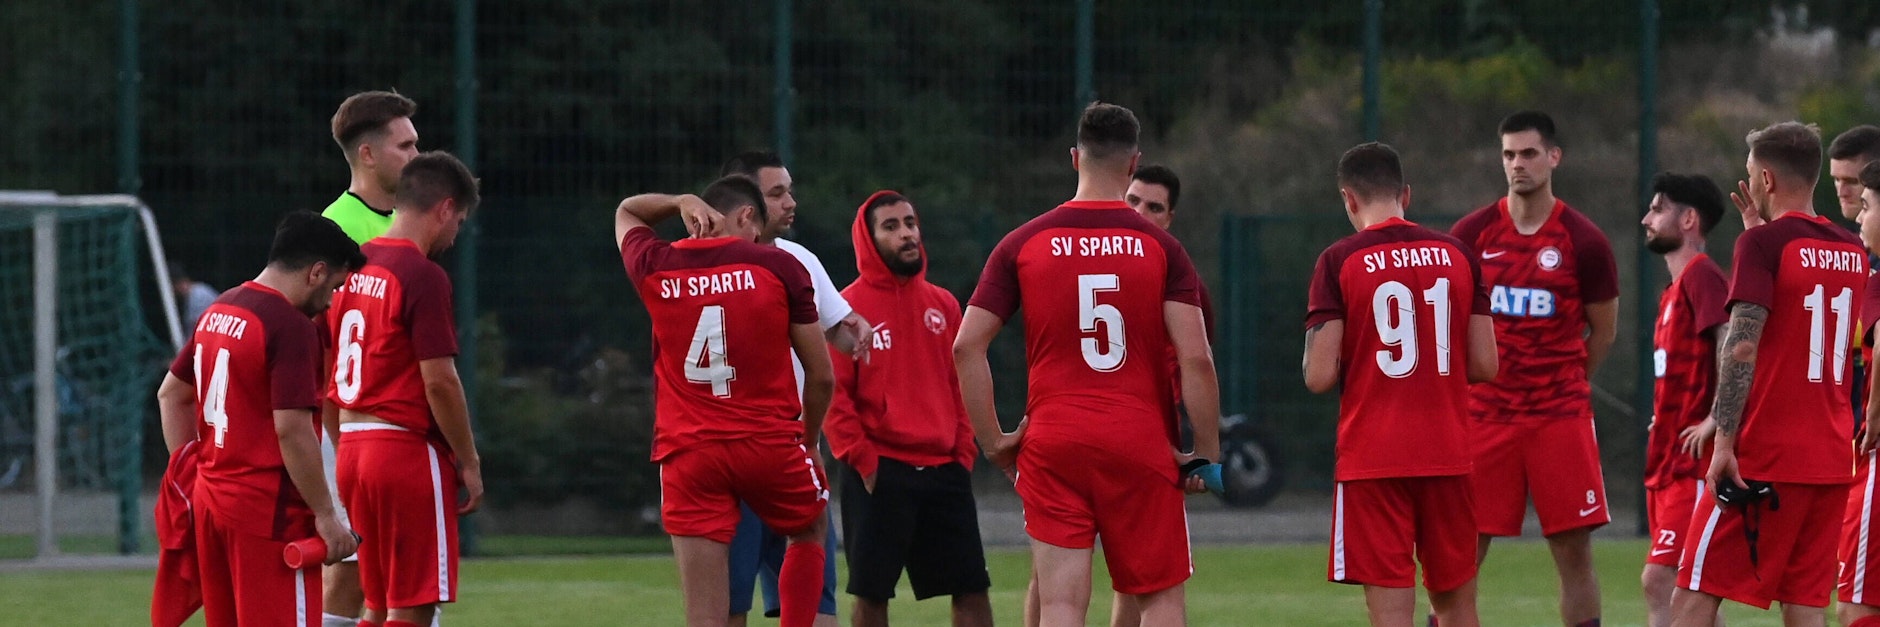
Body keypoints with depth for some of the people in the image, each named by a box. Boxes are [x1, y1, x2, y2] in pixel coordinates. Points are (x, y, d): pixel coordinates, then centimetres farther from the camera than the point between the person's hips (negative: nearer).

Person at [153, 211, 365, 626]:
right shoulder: (292, 327, -16)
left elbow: (171, 394, 21)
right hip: (269, 512, -9)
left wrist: (189, 472, 23)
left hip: (211, 499, 9)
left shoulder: (217, 312, 12)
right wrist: (325, 516, -16)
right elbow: (292, 429, -21)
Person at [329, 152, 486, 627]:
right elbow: (439, 380, -16)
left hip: (353, 446, 8)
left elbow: (326, 370, 15)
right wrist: (469, 462, -8)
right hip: (410, 451, -8)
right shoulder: (423, 276, -14)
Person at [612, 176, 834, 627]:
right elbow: (822, 376, 2)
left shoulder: (656, 269, 5)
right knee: (809, 533, 30)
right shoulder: (778, 267, -1)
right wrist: (809, 441, 19)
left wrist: (682, 203, 13)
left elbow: (626, 213, 30)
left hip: (687, 453, 1)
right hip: (771, 444, -1)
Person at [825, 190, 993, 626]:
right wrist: (861, 458, -12)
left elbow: (961, 384, 15)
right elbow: (833, 393, -7)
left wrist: (964, 451, 4)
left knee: (972, 588, 4)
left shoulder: (942, 305, 12)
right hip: (879, 475, -4)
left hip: (944, 471, 4)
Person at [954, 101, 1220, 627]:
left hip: (1052, 445, 1)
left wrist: (992, 441, 6)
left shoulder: (1023, 244, 3)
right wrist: (1207, 453, 0)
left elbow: (966, 347, -1)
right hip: (1140, 446, -1)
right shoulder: (1161, 248, -2)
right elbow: (1195, 358, -9)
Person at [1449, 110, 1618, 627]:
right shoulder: (1471, 234, 3)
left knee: (1574, 550, -1)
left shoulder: (1583, 241, -1)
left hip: (1560, 416, -1)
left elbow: (1603, 330, 9)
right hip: (1483, 417, 1)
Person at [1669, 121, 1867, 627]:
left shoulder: (1763, 244, -10)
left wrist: (1724, 441, -18)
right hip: (1832, 461, 7)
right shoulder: (1852, 252, 11)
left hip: (1765, 459, -7)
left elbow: (1741, 347, -18)